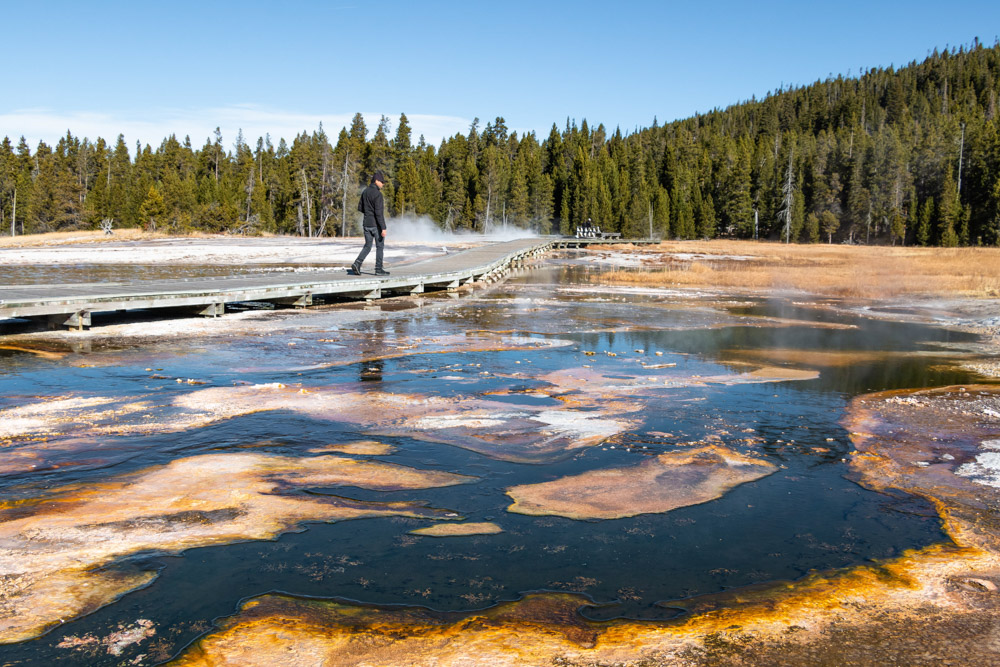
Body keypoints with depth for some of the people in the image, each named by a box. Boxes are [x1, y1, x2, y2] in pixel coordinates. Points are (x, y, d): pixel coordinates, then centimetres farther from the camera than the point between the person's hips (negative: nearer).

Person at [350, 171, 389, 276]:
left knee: (367, 246, 13)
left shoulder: (365, 191, 8)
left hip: (366, 224, 7)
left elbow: (360, 207, 15)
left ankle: (357, 264, -3)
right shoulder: (377, 194, -16)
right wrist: (383, 228, -22)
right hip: (376, 224, -7)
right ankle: (379, 269, 11)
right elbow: (379, 212, -22)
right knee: (380, 246, 6)